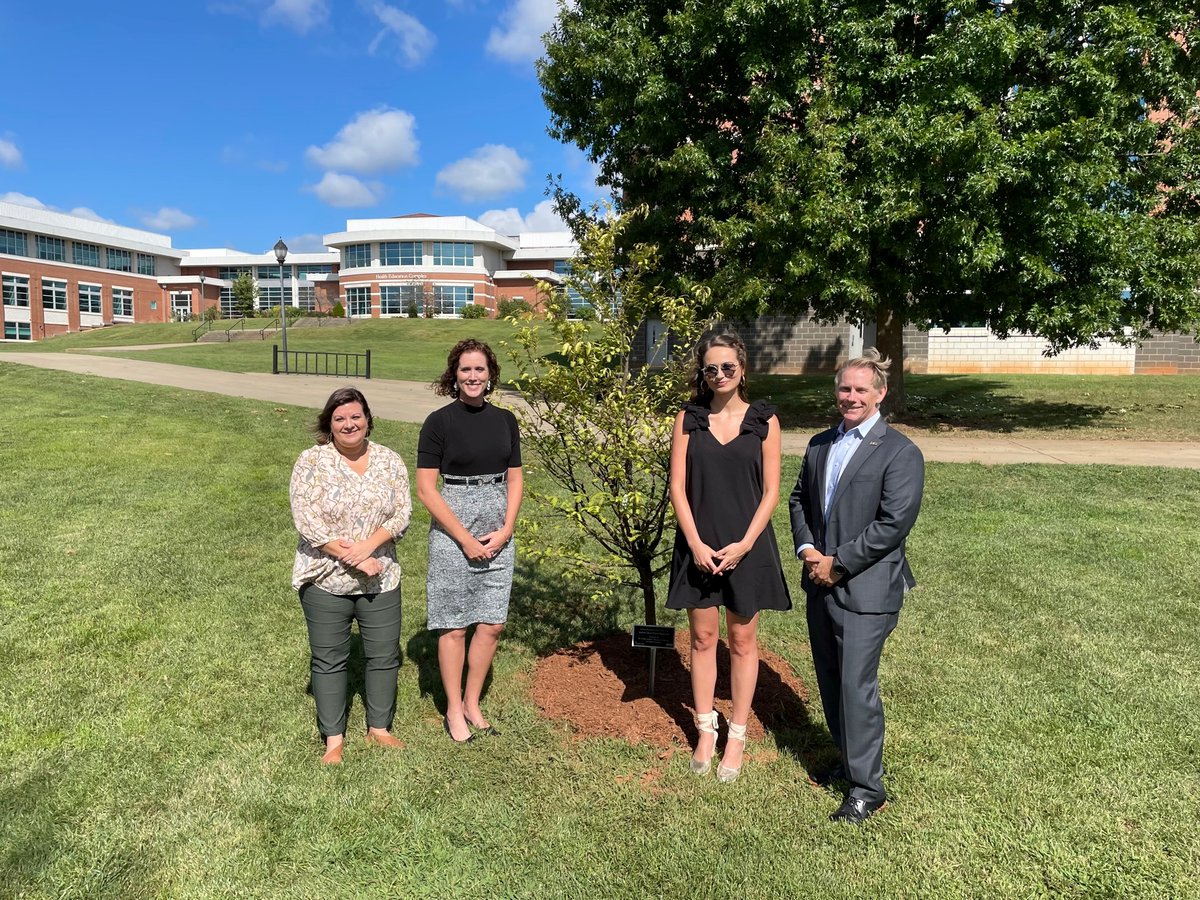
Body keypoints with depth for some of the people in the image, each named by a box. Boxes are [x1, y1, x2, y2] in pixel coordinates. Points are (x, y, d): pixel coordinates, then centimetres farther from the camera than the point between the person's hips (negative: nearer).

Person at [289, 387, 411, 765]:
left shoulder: (389, 461, 1)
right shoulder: (312, 461, -8)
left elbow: (402, 511, -4)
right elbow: (306, 519, -15)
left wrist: (368, 545, -19)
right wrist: (351, 558, -19)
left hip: (380, 579, 3)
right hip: (326, 579, -2)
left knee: (384, 655, 11)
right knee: (329, 660, 9)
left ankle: (379, 729, 30)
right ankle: (334, 740, 24)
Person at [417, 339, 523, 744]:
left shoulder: (505, 420, 6)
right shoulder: (439, 422, -7)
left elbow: (515, 479, 10)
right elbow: (426, 488, -9)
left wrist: (505, 529, -4)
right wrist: (466, 538, -12)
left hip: (499, 533, 5)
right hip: (452, 531, -4)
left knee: (492, 624, 9)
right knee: (455, 626, 5)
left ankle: (472, 704, 27)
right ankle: (453, 711, 22)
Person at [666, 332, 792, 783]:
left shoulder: (763, 421, 0)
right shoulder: (688, 419, 1)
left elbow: (770, 491, -2)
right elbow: (678, 486, -1)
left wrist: (744, 544, -11)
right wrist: (696, 544, -10)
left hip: (746, 546, -1)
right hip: (699, 545, 1)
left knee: (742, 640, 9)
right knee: (702, 637, 10)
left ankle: (737, 735, 22)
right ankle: (705, 731, 25)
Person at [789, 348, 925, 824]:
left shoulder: (900, 452, -10)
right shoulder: (819, 445, 12)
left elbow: (894, 523, -17)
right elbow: (799, 499, 18)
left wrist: (838, 563, -16)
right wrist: (806, 548, 0)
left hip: (866, 589, -7)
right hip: (821, 583, 7)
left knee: (856, 686, -3)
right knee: (830, 681, 16)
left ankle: (867, 788, 12)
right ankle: (851, 760, 35)